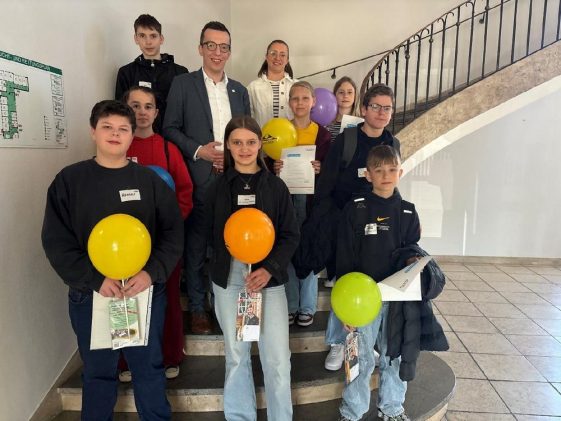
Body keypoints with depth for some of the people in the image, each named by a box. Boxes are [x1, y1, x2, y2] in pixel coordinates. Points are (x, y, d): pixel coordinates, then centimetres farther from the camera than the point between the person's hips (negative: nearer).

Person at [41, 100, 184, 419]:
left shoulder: (149, 180, -1)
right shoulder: (69, 180, -2)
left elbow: (173, 233, -3)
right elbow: (56, 241, -6)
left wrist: (153, 273, -17)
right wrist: (95, 279, -16)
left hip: (147, 292, 1)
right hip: (90, 294, 0)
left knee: (149, 367, 16)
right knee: (98, 371, 18)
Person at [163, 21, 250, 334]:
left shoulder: (240, 90, 15)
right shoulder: (182, 85, 3)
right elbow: (170, 129, -1)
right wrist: (198, 151, -14)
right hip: (198, 180, -3)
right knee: (196, 246, 4)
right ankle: (198, 308, 19)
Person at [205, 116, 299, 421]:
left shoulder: (276, 186, 0)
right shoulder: (218, 187, 3)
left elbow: (290, 235, -1)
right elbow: (210, 234, 7)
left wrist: (269, 269, -13)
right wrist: (222, 265, -7)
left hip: (269, 277, -1)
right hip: (228, 280, 2)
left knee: (277, 357, 0)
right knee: (236, 353, 14)